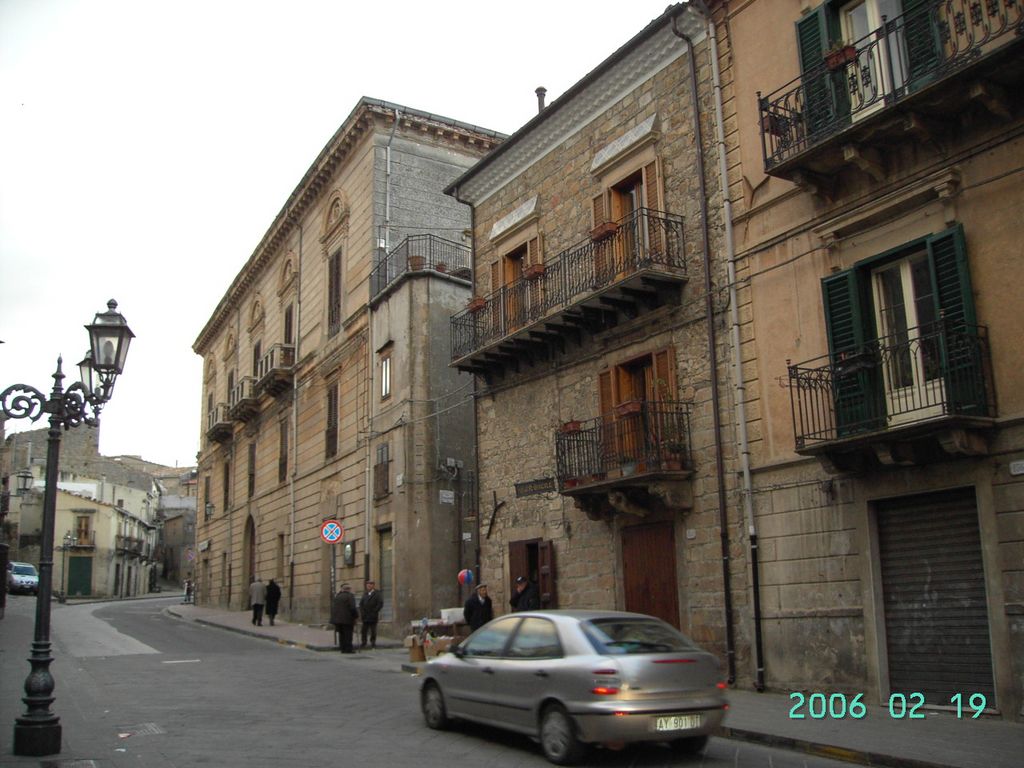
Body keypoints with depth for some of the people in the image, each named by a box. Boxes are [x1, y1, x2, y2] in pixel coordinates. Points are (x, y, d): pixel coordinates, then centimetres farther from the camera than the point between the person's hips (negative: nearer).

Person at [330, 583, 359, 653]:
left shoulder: (337, 596, 13)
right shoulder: (350, 596, -9)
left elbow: (332, 607, 15)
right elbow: (353, 608, -16)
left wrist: (334, 617, 18)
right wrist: (356, 616, -5)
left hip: (337, 618, 7)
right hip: (347, 619, -6)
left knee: (341, 634, 13)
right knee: (348, 634, -1)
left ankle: (342, 648, 14)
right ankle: (348, 649, -1)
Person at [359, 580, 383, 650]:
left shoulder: (377, 594, -3)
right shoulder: (365, 594, 14)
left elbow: (380, 603, -11)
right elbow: (361, 603, 15)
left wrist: (374, 611, -13)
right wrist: (361, 612, 2)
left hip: (373, 616, -5)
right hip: (365, 616, 5)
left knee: (373, 631, 1)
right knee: (364, 631, 5)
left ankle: (373, 645, 7)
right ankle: (364, 643, 13)